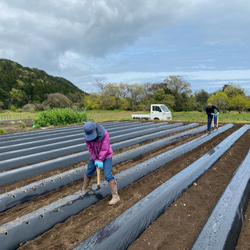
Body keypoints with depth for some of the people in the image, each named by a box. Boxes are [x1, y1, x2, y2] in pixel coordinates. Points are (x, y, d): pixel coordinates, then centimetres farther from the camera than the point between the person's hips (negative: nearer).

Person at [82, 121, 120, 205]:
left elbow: (105, 149, -26)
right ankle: (85, 188, 42)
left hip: (106, 156, -5)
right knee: (89, 172, 16)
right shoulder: (87, 135, -17)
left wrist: (100, 161, -22)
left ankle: (115, 196, -4)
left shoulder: (104, 134, -31)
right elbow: (90, 148, -11)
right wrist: (95, 160, -13)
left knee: (107, 175, -13)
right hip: (95, 156, 5)